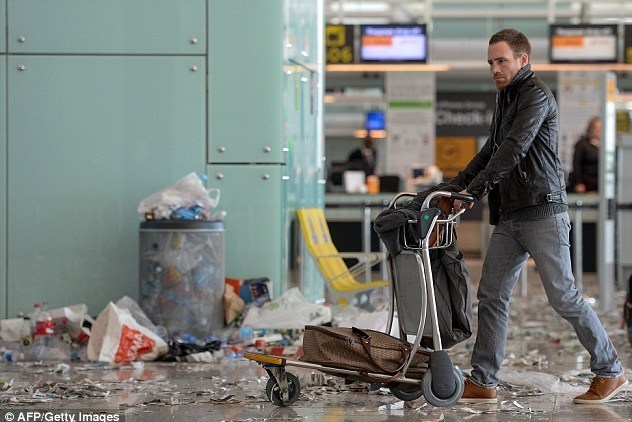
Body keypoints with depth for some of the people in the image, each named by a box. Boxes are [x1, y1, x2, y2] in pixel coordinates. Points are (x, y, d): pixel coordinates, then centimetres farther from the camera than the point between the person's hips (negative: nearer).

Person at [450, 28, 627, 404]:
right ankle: (483, 383, 6)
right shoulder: (506, 98, 19)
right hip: (509, 217, 9)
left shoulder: (536, 95, -10)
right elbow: (491, 152, 24)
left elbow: (513, 150, -19)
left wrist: (474, 190, -19)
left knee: (563, 295, -6)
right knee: (491, 295, 3)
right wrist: (456, 186, 13)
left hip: (542, 211, -9)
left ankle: (610, 371, 6)